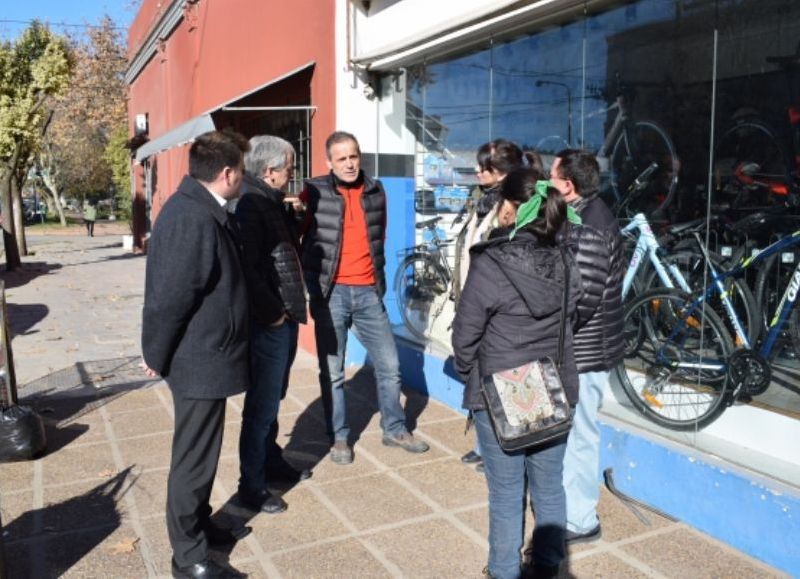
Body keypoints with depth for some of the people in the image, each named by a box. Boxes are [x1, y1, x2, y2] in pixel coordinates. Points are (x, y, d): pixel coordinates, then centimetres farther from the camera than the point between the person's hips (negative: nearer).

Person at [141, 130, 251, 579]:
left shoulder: (205, 210, 7)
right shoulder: (194, 219, -25)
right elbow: (170, 296, -22)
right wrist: (156, 356, -12)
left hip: (208, 354, 10)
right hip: (198, 360, -10)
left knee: (202, 451, 21)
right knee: (194, 455, 4)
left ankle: (201, 526, 38)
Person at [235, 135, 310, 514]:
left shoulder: (273, 202, 13)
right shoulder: (249, 205, -18)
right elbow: (247, 268, -25)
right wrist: (272, 312, -17)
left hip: (285, 319, 10)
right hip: (269, 324, -10)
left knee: (272, 400, 21)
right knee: (262, 406, 1)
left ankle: (272, 462, 37)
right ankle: (252, 486, 15)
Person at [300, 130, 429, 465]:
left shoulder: (376, 192, 8)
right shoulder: (315, 191, -4)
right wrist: (313, 283, -2)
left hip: (369, 292, 4)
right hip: (330, 292, -3)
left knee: (389, 365, 9)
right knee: (332, 371, 5)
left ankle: (395, 429, 27)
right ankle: (339, 438, 21)